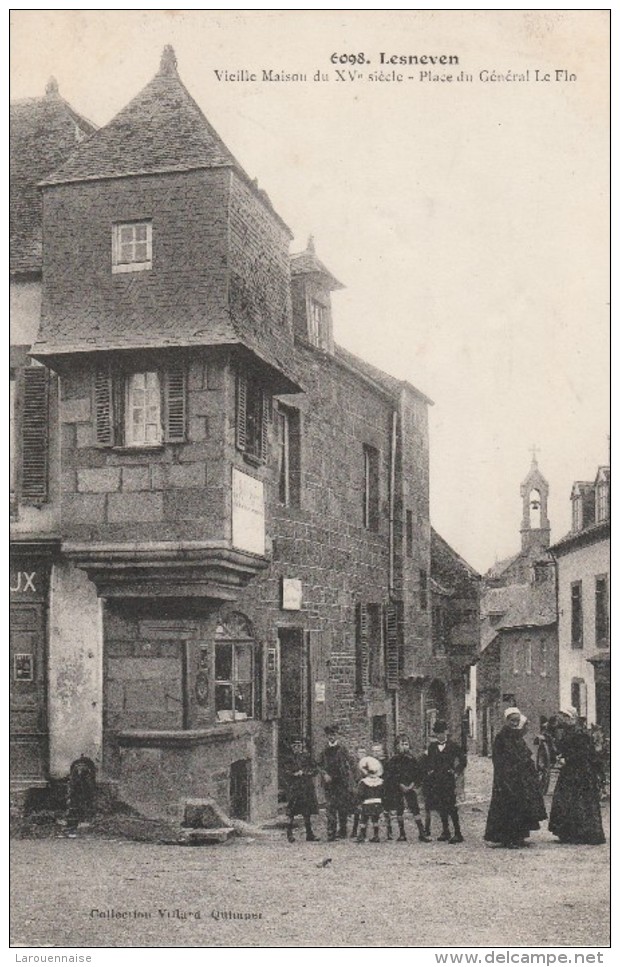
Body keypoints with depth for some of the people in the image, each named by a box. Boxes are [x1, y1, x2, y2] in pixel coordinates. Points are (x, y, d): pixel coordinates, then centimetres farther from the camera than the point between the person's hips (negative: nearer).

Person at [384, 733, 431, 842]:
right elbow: (389, 776, -3)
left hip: (409, 788, 1)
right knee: (399, 810, 1)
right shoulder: (393, 760, 0)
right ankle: (402, 834, 10)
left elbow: (417, 774, 9)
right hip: (397, 789, -1)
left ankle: (422, 833, -7)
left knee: (415, 808, -7)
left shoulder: (412, 759, 7)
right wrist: (401, 785, -10)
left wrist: (412, 784, -6)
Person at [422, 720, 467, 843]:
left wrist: (456, 772, 1)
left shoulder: (452, 746, 2)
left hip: (448, 780, -4)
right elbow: (426, 763, 12)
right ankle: (445, 832, 16)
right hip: (435, 780, 4)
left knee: (451, 807, -9)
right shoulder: (431, 746, 11)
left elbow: (463, 760, 7)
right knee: (441, 807, 7)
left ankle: (457, 833, -7)